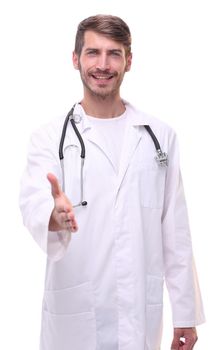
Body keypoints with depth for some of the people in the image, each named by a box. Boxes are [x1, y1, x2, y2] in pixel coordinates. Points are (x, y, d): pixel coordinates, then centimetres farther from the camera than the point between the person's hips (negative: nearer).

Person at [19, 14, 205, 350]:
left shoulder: (160, 135, 5)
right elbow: (33, 200, -19)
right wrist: (52, 216, -42)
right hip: (74, 313, -1)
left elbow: (175, 229, 5)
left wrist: (186, 311, 3)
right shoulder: (49, 137, -2)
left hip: (142, 312, 2)